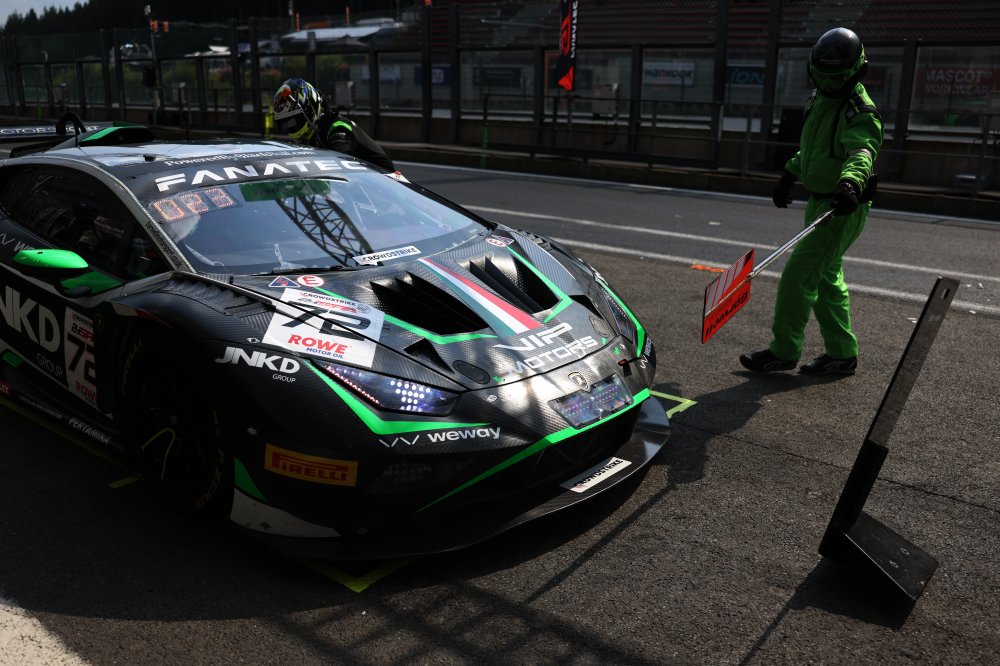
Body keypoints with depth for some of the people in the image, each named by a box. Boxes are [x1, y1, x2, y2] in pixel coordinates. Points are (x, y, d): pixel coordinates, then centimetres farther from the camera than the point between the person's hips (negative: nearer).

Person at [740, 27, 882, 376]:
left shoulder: (860, 112, -19)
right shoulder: (819, 98, 10)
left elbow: (862, 151, -38)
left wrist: (850, 182, -57)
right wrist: (790, 174, 29)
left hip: (843, 208, -10)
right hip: (820, 202, 10)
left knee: (798, 273, -8)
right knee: (827, 278, 15)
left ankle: (783, 351, 4)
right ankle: (842, 354, 25)